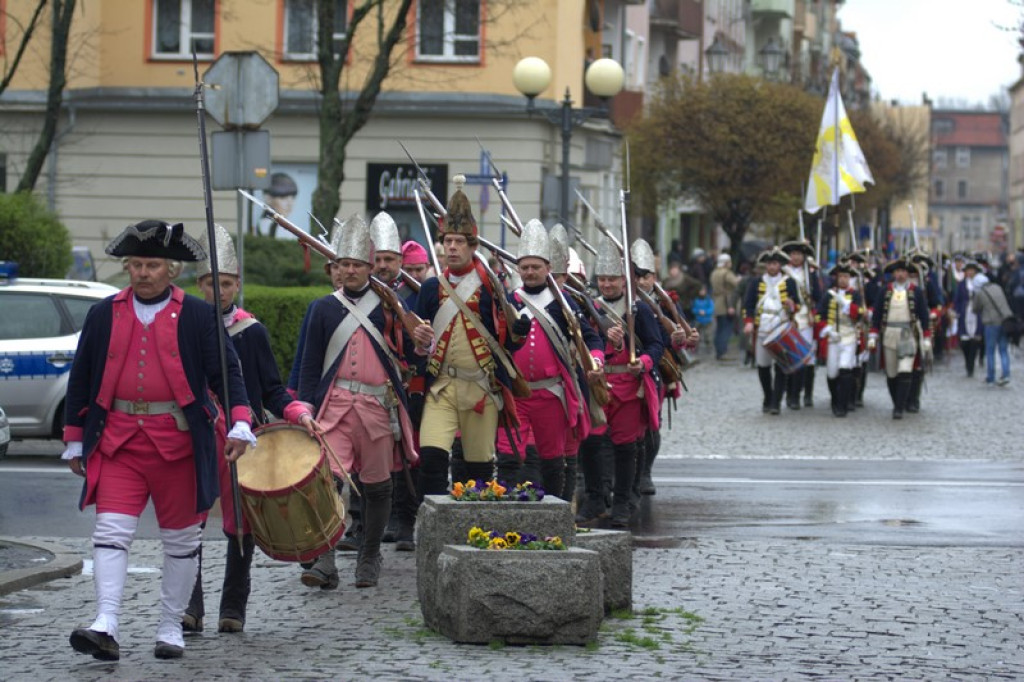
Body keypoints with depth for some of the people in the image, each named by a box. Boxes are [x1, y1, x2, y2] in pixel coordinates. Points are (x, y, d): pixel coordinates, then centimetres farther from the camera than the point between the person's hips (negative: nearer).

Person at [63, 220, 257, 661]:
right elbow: (81, 380, 13)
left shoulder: (198, 316, 0)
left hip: (178, 440, -1)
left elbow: (226, 372, -2)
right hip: (117, 439, 1)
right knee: (112, 530, -12)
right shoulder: (104, 315, 8)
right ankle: (106, 628, -19)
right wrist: (75, 440, 12)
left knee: (180, 538, 7)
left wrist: (239, 424, -16)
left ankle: (171, 629, 18)